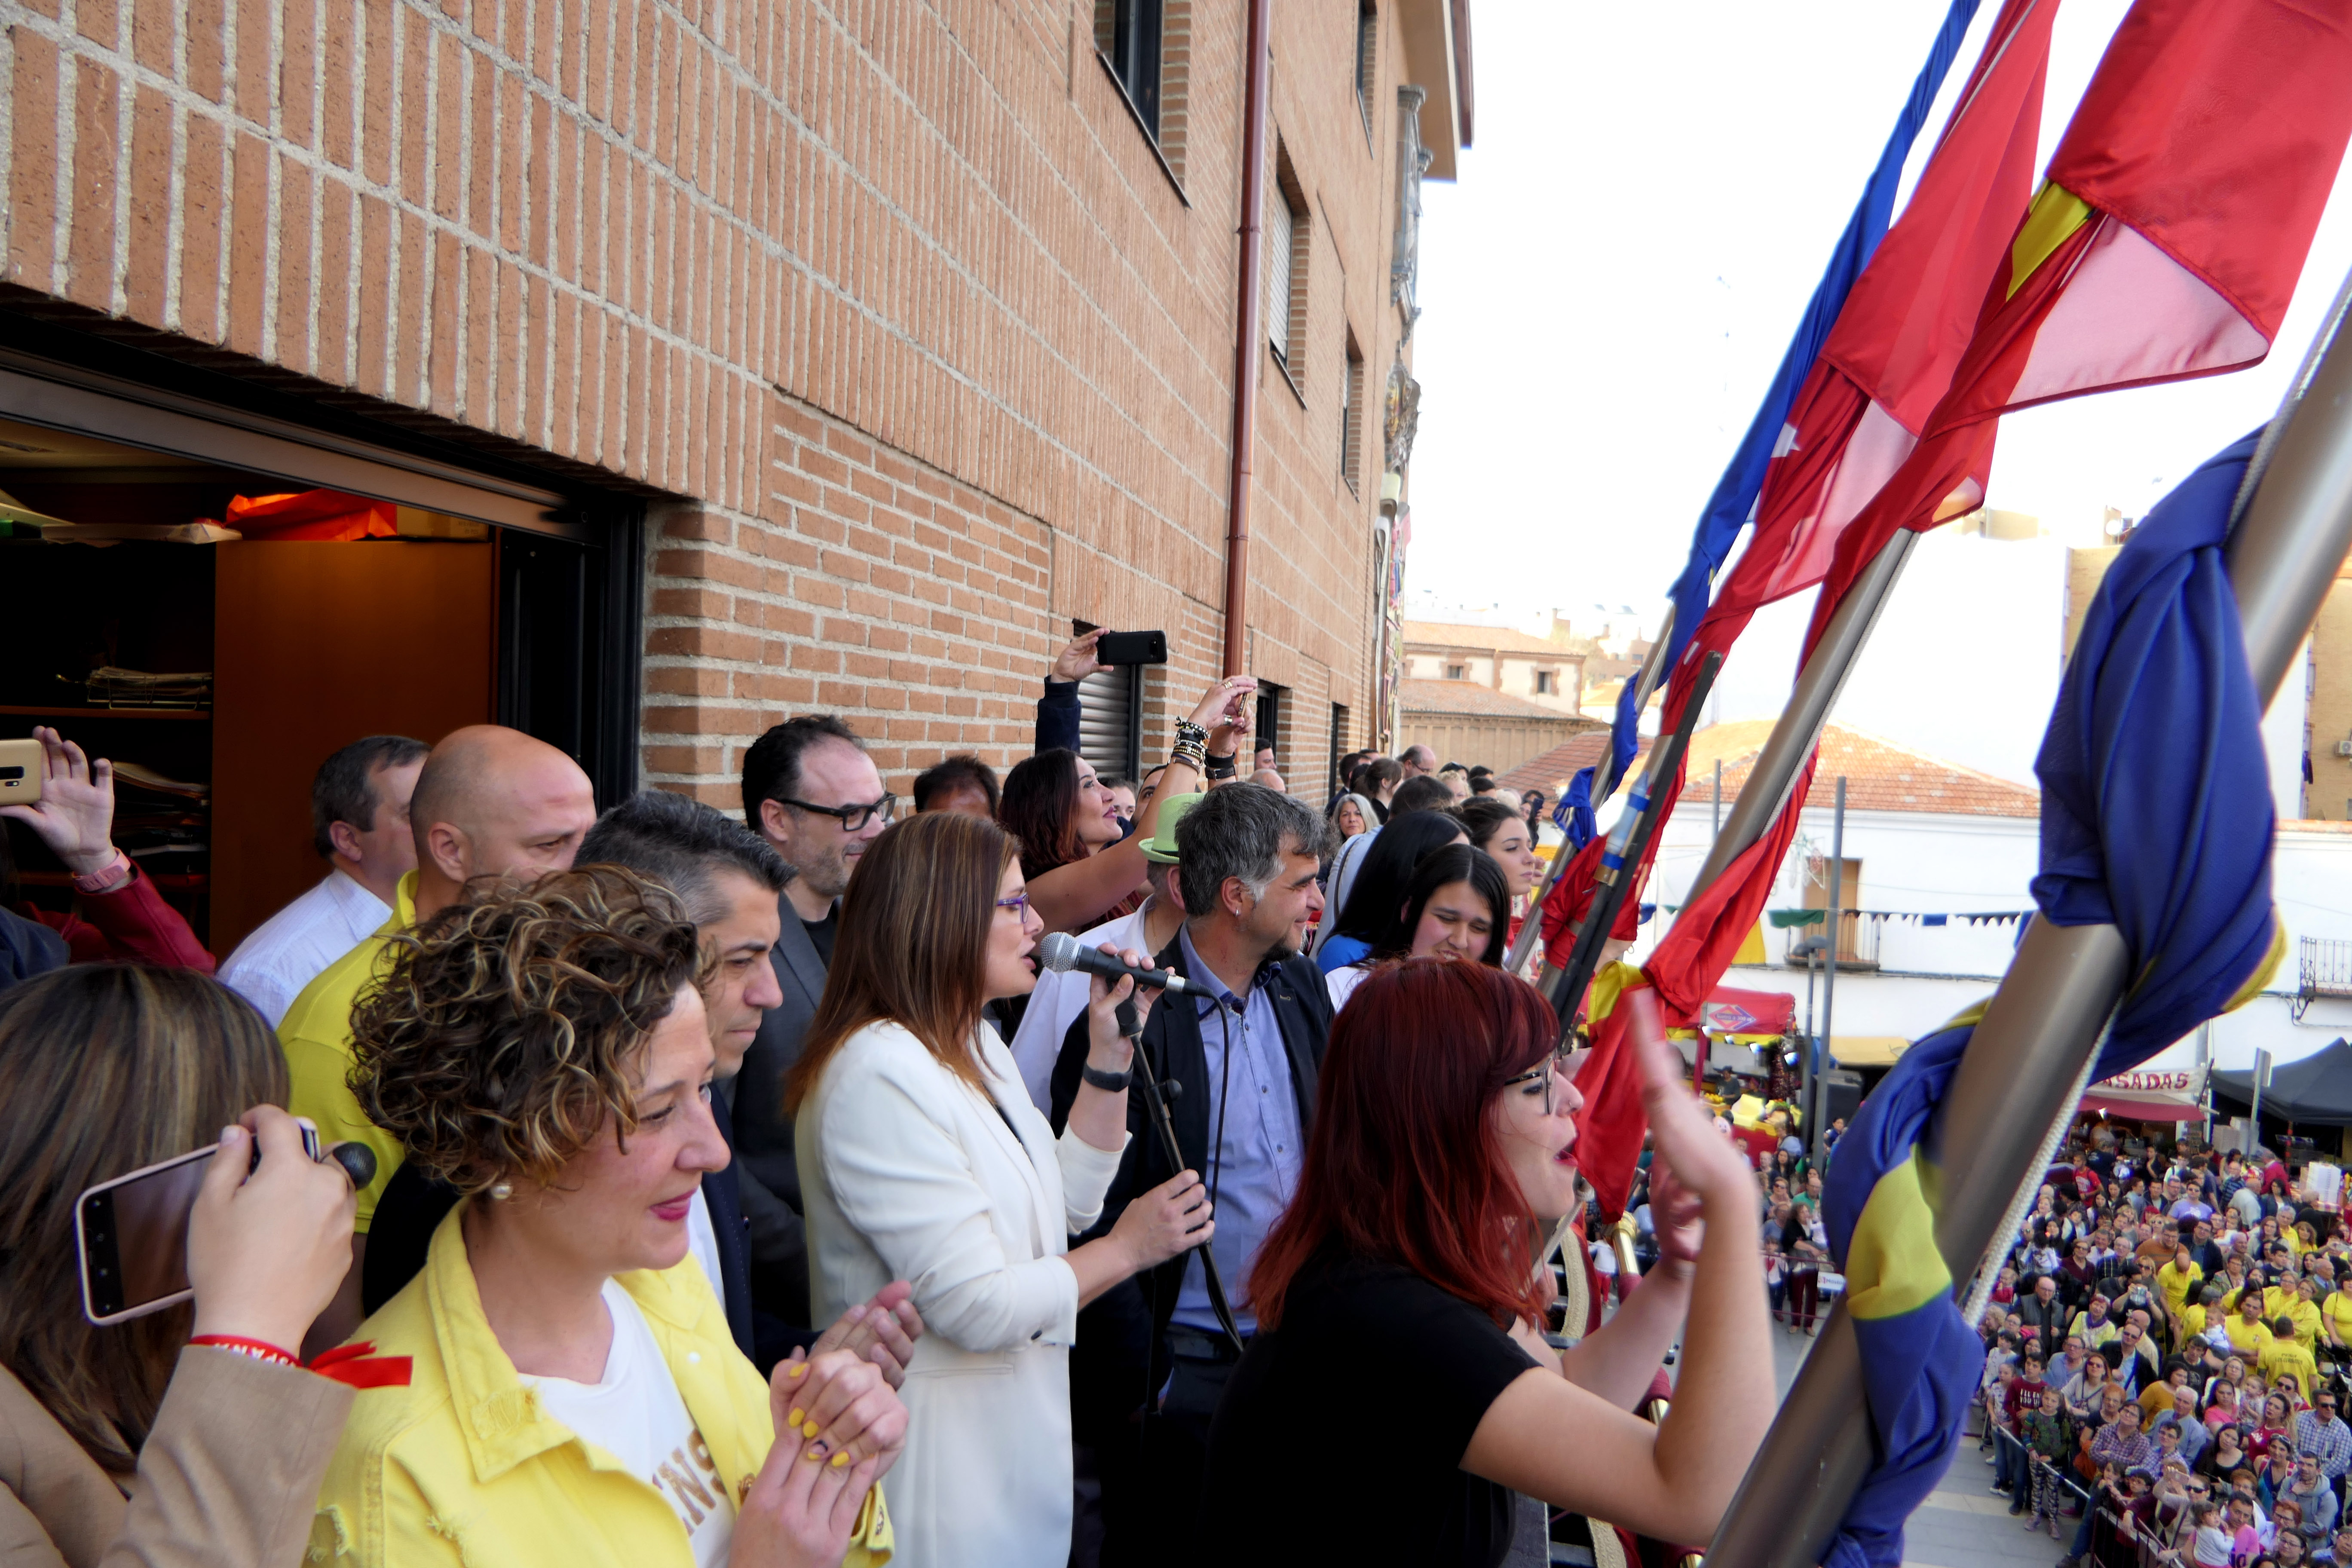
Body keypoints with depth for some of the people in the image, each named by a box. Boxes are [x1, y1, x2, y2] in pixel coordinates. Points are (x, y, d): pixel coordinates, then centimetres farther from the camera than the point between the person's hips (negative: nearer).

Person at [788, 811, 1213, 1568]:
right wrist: (1127, 1247, -12)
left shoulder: (977, 1048, 8)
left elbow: (1067, 1203, 10)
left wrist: (1110, 1052, 1)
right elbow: (974, 1306, -25)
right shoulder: (882, 1075, -24)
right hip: (942, 1447, -9)